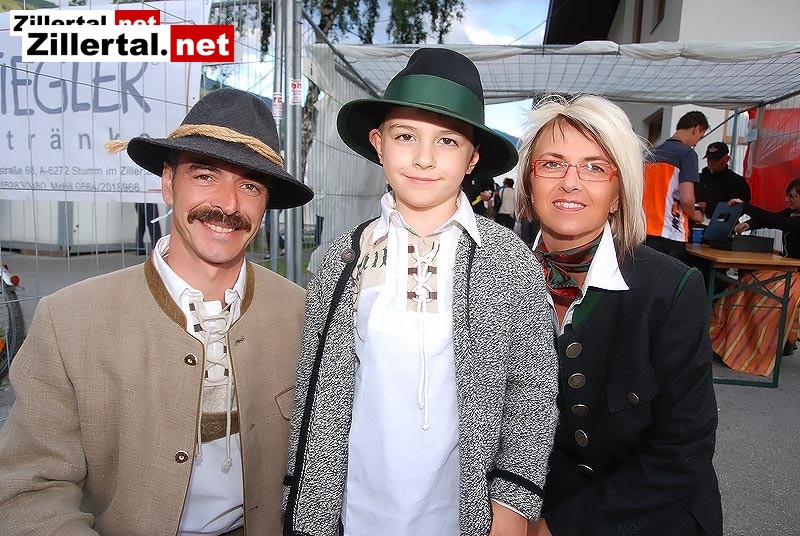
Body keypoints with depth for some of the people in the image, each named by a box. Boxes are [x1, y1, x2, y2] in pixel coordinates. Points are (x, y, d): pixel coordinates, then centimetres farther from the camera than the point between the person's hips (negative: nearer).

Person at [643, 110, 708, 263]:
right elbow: (686, 198, -15)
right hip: (670, 235, -7)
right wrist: (694, 215, 5)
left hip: (645, 231, 7)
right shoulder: (687, 153, -7)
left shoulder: (655, 152, 14)